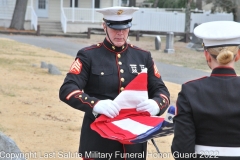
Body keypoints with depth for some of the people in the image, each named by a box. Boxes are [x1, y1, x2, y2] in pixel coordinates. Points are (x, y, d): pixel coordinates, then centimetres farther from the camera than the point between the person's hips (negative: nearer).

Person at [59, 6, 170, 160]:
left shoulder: (143, 56, 9)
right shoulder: (88, 55, -2)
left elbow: (161, 90, 9)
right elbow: (67, 90, -12)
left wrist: (156, 104, -17)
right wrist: (96, 104, -32)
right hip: (99, 143, -3)